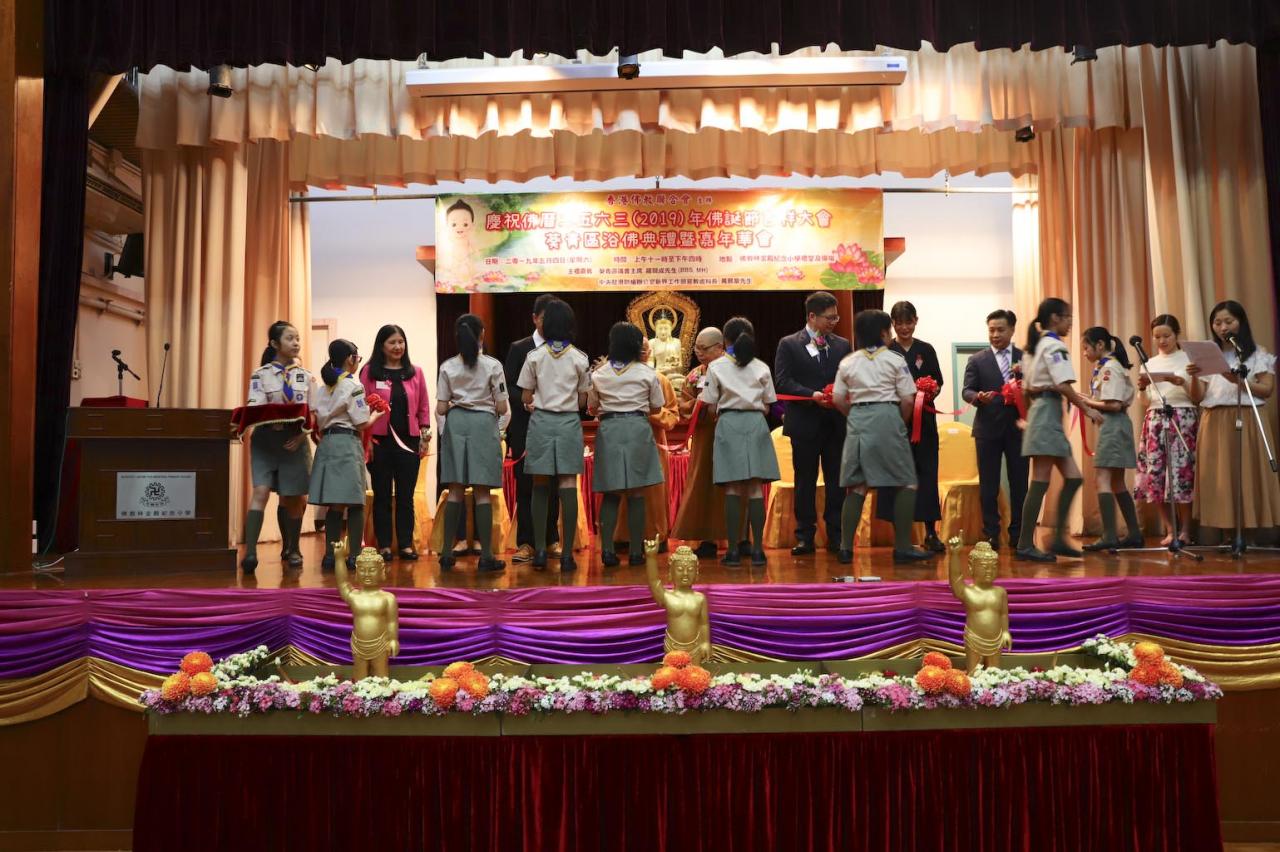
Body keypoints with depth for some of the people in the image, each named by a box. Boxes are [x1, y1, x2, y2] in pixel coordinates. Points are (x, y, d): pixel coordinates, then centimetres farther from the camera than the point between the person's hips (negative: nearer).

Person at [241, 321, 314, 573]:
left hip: (295, 441, 2)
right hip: (265, 440, -2)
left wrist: (303, 434, -11)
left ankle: (291, 549, 24)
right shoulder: (260, 374, 2)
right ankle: (250, 552, -18)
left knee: (292, 497, 7)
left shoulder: (306, 376, 9)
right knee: (260, 491, -15)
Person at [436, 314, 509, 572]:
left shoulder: (447, 367, 2)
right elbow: (502, 408, -4)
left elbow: (441, 409, 1)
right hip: (483, 424, -2)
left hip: (456, 424, 3)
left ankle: (447, 552, 12)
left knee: (455, 491, 9)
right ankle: (486, 555, 2)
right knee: (482, 492, 0)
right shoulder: (493, 365, -5)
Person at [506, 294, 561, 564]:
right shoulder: (519, 349, 4)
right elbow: (509, 388, -1)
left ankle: (551, 541, 16)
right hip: (525, 428, -1)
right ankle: (526, 543, 6)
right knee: (525, 486, 1)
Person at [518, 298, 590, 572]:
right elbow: (582, 401, 4)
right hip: (569, 423, 0)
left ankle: (540, 550, 7)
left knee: (540, 486, 9)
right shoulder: (580, 358, 0)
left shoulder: (535, 356, -1)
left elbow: (525, 398, 4)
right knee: (568, 485, 0)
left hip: (541, 421, 1)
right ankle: (567, 553, -1)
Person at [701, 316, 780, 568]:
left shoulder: (716, 367, 2)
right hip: (756, 424, 1)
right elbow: (767, 406, 9)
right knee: (755, 489, 3)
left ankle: (733, 551, 0)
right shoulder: (761, 367, 7)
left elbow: (711, 406, 1)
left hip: (728, 424, -1)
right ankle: (757, 549, 4)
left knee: (732, 489, 0)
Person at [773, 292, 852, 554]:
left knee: (837, 481, 6)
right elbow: (783, 381, -8)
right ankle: (805, 537, 13)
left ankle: (836, 536, 14)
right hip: (805, 423, -3)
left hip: (837, 423, 3)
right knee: (805, 481, 5)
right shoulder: (789, 345, 1)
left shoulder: (842, 345, 12)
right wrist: (812, 395, -19)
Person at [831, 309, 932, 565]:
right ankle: (903, 548, 6)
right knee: (906, 483, 6)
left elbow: (838, 400, 6)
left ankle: (845, 547, 8)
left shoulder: (848, 362, 8)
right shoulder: (895, 360, -1)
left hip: (857, 421, 4)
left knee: (856, 486, 9)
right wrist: (902, 423, 12)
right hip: (887, 418, -4)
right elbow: (907, 401, -4)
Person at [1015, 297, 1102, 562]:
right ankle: (1025, 545, -5)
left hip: (1042, 414, 10)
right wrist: (1087, 409, -12)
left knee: (1073, 478, 9)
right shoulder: (1055, 345, -10)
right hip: (1048, 414, -10)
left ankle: (1058, 539, 11)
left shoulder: (1039, 345, 19)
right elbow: (1063, 385, -19)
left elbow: (1028, 387, 19)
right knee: (1041, 482, -8)